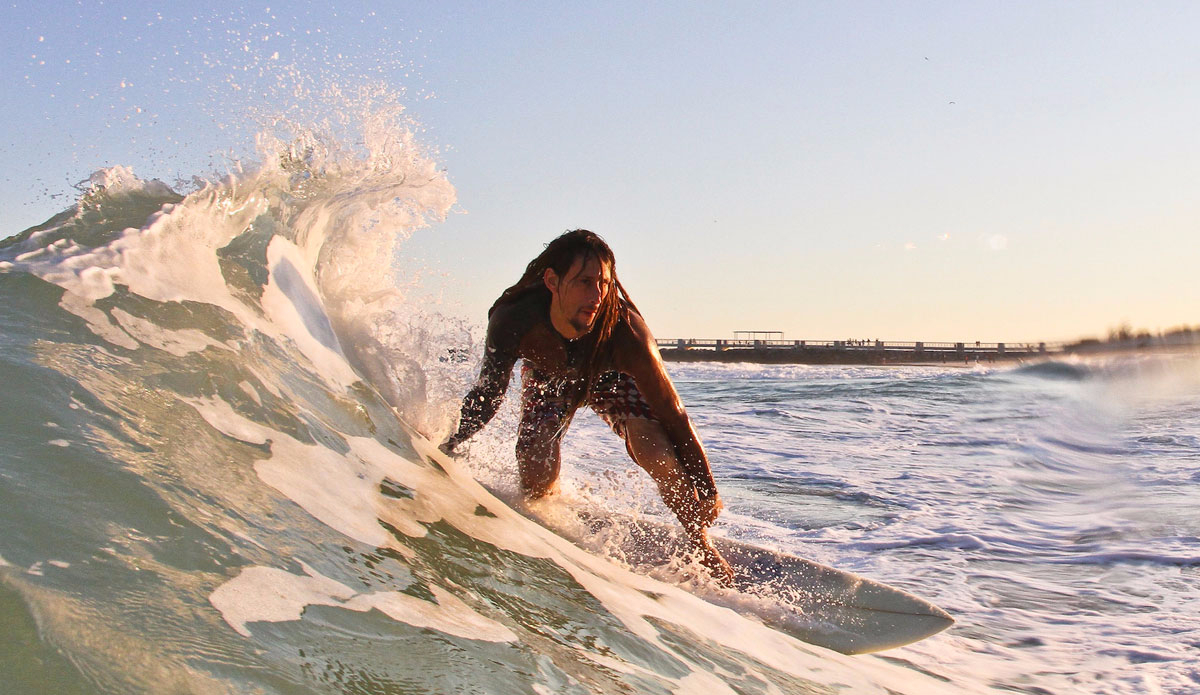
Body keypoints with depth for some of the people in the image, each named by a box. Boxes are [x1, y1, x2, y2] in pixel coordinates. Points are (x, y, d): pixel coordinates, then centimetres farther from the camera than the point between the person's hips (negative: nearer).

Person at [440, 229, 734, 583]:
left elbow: (672, 414, -31)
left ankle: (702, 547, 0)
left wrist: (707, 491, -26)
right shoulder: (512, 319, -39)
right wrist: (452, 441, -43)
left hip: (610, 379, -1)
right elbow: (488, 394, -26)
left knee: (659, 456, -25)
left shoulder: (627, 335, -41)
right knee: (536, 479, -13)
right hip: (548, 378, 2)